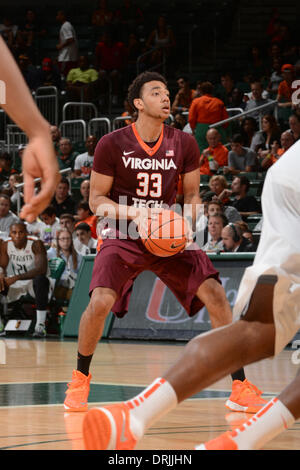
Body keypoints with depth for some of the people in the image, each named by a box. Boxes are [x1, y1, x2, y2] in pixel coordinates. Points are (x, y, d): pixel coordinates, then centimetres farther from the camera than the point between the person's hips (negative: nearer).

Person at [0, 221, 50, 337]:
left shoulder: (36, 244, -21)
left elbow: (42, 269, -33)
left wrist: (16, 278, -41)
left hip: (35, 281, -5)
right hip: (17, 284, 5)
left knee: (41, 279, -39)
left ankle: (40, 325, -37)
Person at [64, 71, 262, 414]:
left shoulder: (184, 144, -2)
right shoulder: (112, 145, -10)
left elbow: (192, 195, 9)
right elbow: (96, 200, -5)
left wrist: (187, 224, -13)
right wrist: (134, 213, -23)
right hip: (124, 236, -3)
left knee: (216, 295, -13)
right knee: (100, 302, -24)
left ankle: (240, 385, -2)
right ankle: (80, 378, 2)